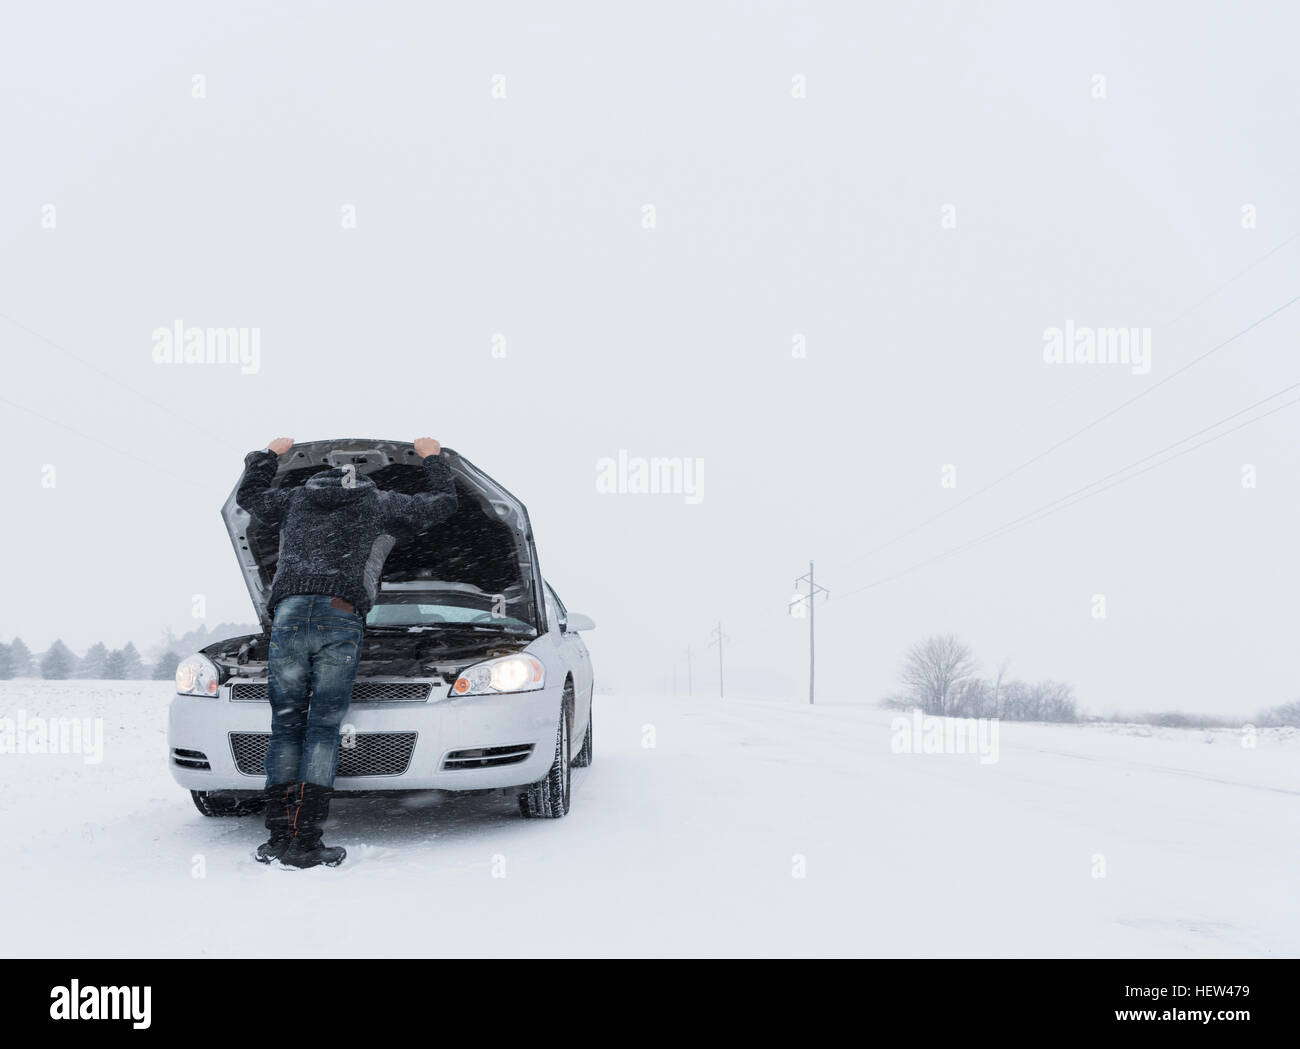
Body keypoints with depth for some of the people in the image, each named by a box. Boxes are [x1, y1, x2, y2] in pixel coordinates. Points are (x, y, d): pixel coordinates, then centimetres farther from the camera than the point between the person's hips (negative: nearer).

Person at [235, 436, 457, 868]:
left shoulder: (295, 499, 26)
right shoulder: (382, 505, 20)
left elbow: (248, 494, 44)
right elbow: (443, 502, 30)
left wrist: (270, 454, 58)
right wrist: (432, 458, 45)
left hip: (288, 616, 2)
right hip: (340, 621, -2)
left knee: (286, 726, 6)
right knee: (323, 729, -2)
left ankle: (278, 837, 2)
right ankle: (304, 843, -8)